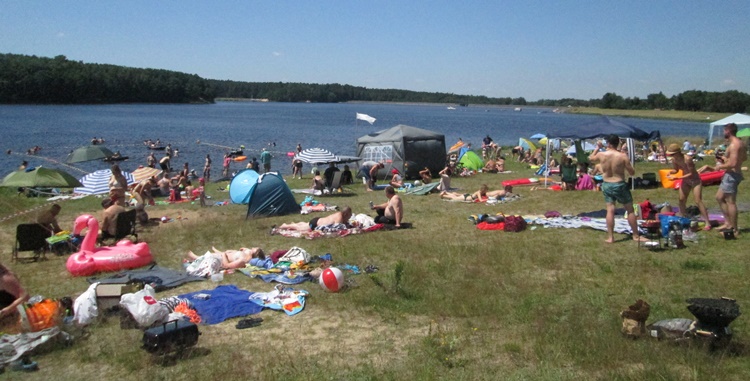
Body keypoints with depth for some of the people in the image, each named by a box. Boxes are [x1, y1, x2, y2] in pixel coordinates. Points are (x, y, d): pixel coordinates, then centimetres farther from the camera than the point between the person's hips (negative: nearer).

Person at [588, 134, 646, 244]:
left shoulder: (601, 154, -8)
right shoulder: (623, 156, -14)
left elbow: (590, 158, 16)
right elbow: (632, 172, -9)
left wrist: (597, 147, 27)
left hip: (607, 185, 3)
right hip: (620, 185, -3)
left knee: (610, 210, 7)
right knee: (630, 210, 10)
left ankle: (610, 237, 5)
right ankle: (636, 236, 17)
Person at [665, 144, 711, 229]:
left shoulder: (687, 159, -31)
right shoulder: (674, 160, -10)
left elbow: (691, 173, -27)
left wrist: (677, 178, -33)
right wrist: (671, 172, -16)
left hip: (695, 180, -7)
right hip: (685, 180, 7)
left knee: (698, 201, -12)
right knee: (681, 200, 9)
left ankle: (707, 223, -8)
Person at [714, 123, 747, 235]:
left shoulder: (733, 145, -20)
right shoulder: (741, 143, 12)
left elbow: (733, 163, -27)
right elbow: (744, 158, 24)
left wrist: (721, 166, -11)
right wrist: (727, 159, 22)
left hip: (732, 174, -11)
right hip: (735, 174, 11)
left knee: (731, 202, -4)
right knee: (719, 197, 19)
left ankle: (734, 229, 2)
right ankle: (728, 222, 23)